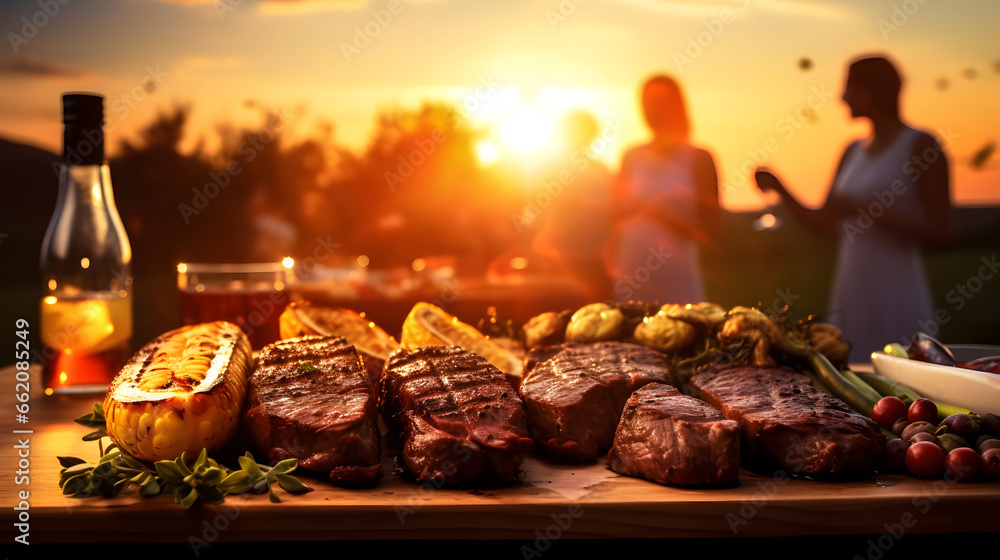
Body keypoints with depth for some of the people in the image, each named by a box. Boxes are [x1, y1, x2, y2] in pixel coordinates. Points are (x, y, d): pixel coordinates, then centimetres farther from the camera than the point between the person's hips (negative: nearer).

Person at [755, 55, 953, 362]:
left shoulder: (920, 146, -6)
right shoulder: (853, 151, 14)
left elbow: (941, 232, -12)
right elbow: (821, 222, 17)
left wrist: (864, 211, -18)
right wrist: (778, 188, 5)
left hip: (896, 294, -6)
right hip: (850, 294, 6)